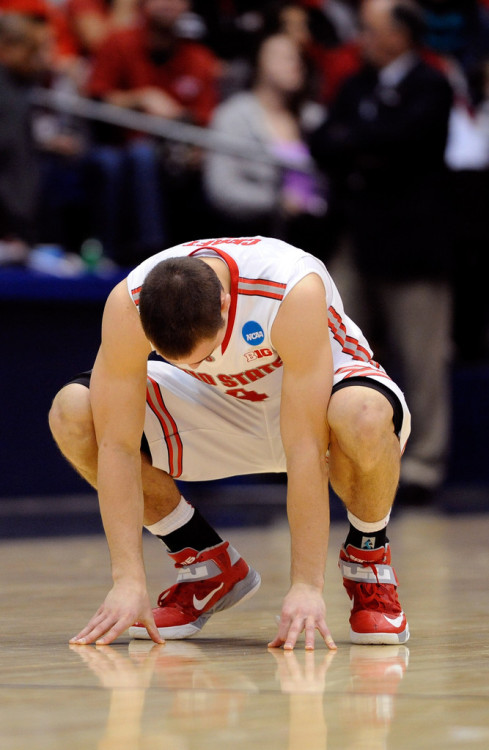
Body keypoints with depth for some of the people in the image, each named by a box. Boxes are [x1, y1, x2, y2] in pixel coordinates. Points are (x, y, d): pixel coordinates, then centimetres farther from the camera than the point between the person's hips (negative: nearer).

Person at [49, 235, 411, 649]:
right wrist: (128, 581, -32)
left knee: (364, 419, -42)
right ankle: (207, 564, -1)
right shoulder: (128, 305, -29)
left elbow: (305, 449, -39)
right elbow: (117, 447, -27)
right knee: (71, 414, -20)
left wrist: (306, 586, -40)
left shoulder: (295, 292, -38)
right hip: (220, 403, 4)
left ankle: (368, 557, -9)